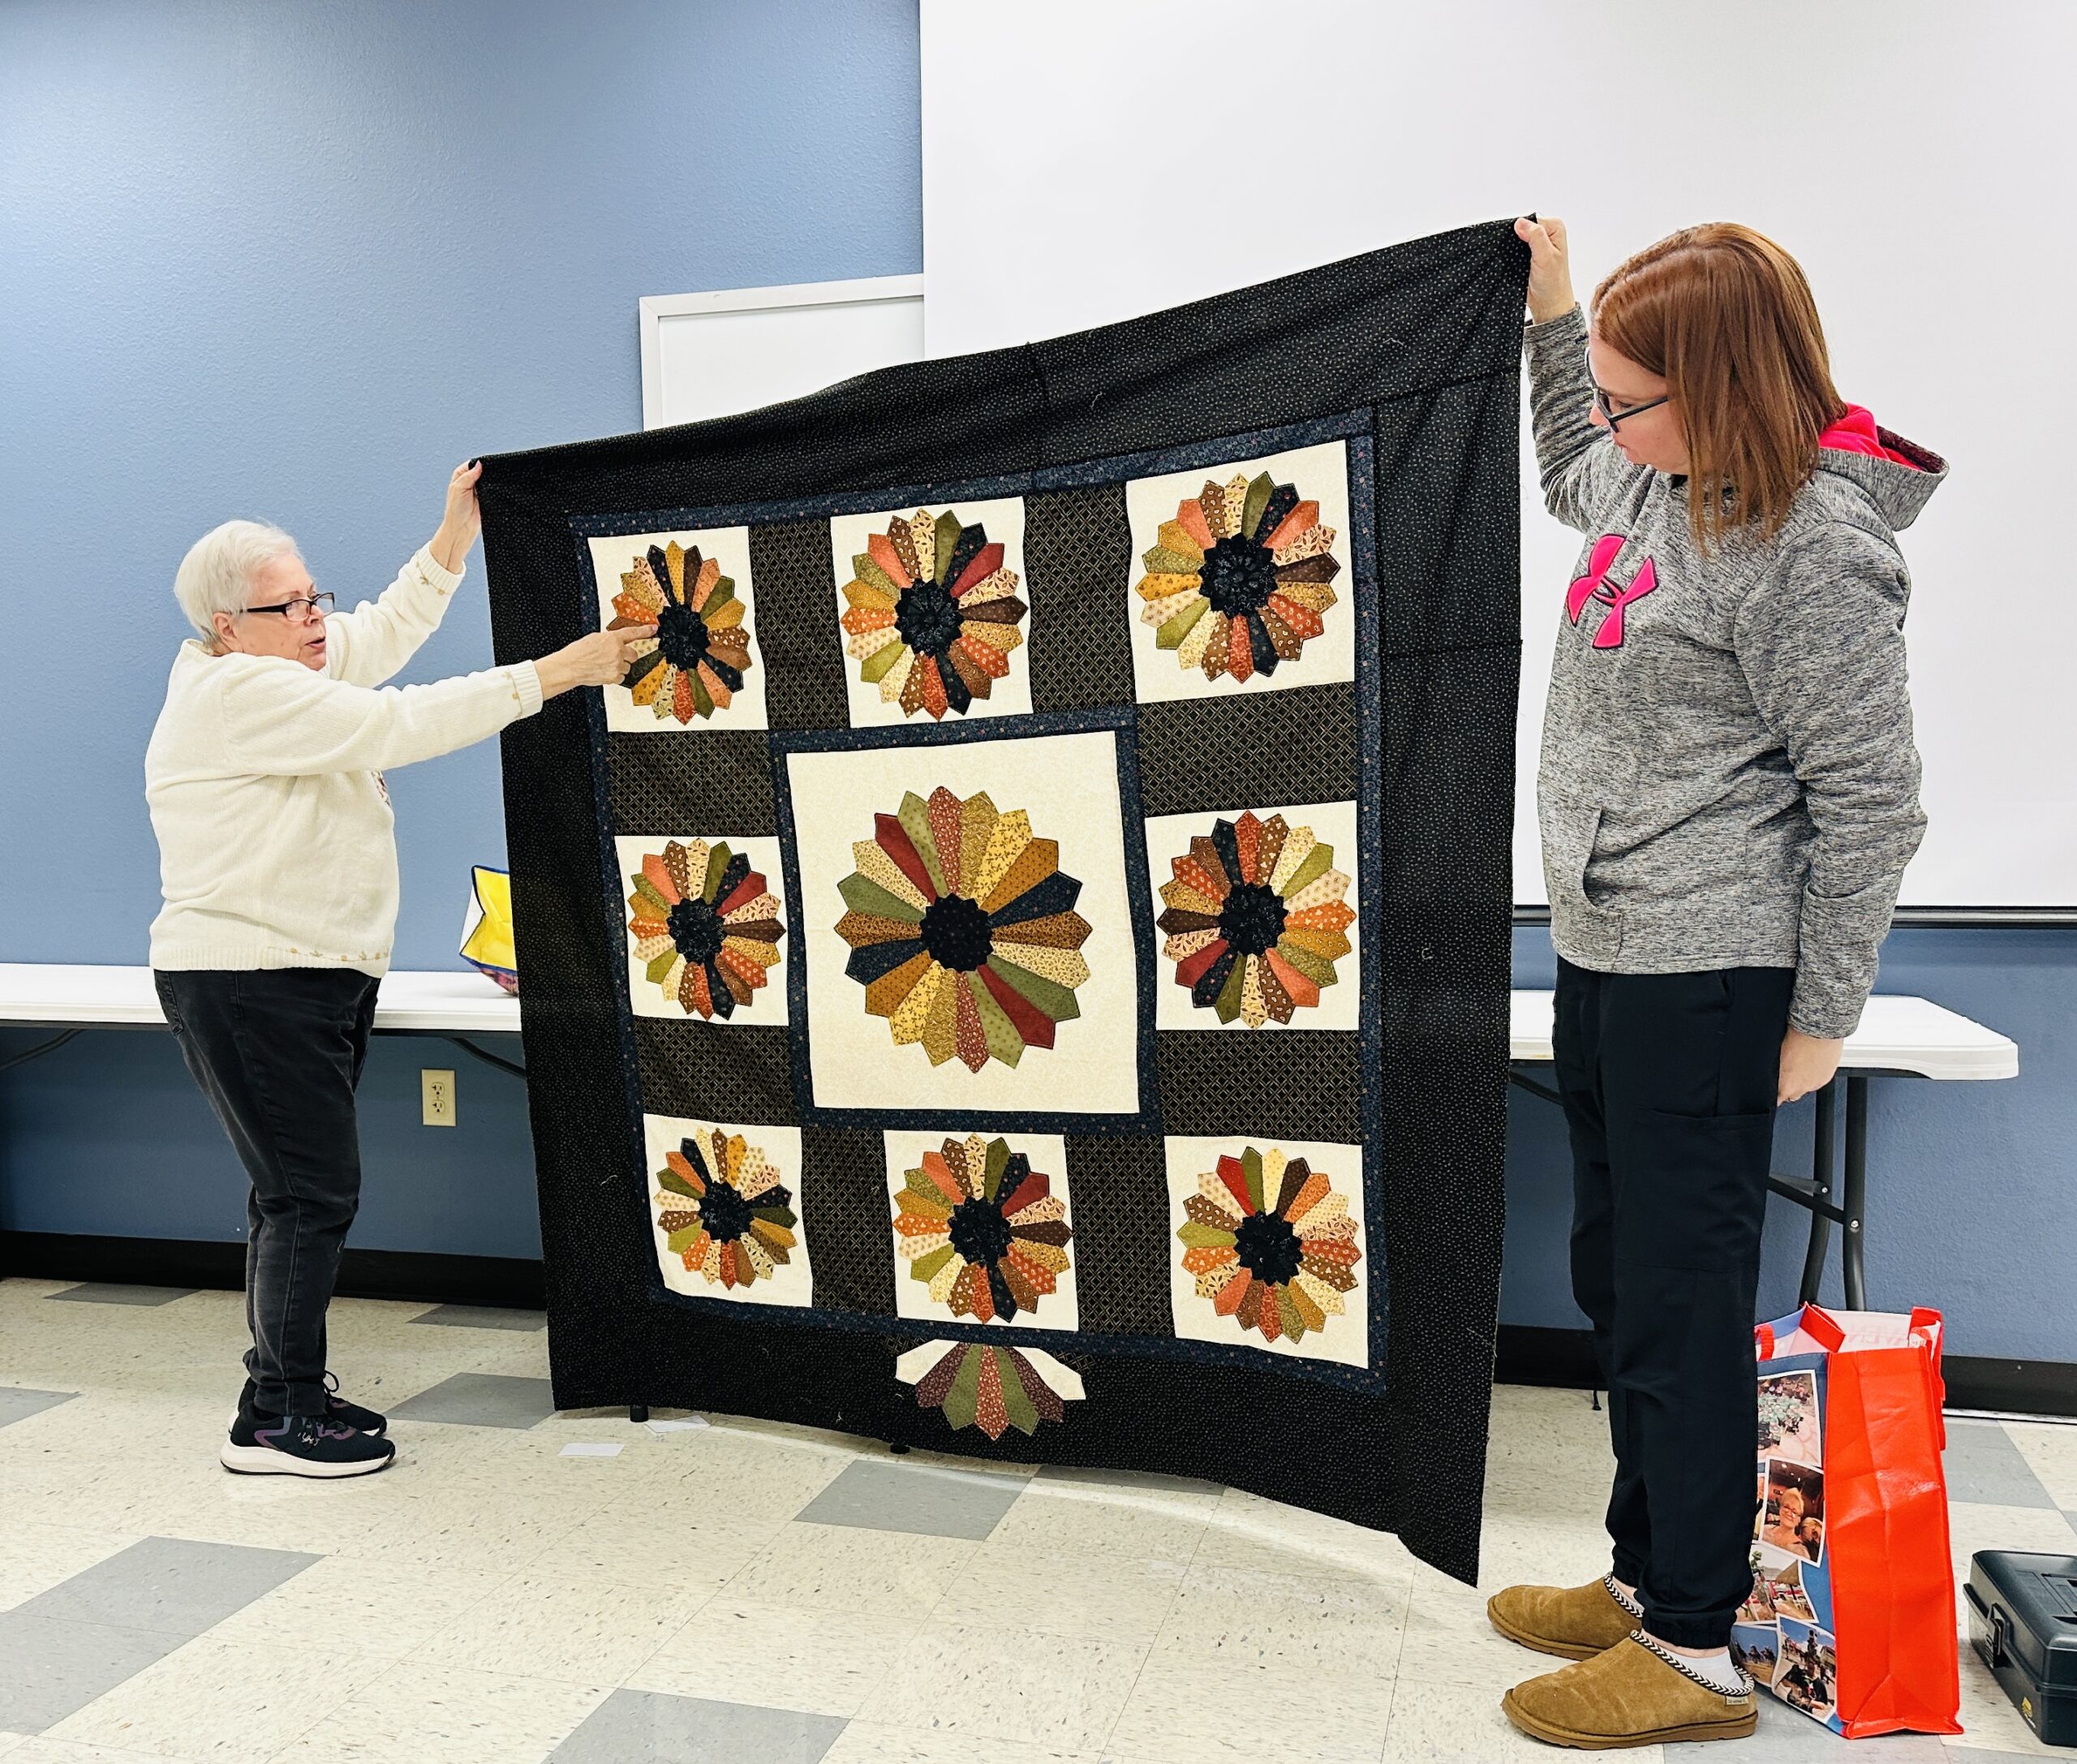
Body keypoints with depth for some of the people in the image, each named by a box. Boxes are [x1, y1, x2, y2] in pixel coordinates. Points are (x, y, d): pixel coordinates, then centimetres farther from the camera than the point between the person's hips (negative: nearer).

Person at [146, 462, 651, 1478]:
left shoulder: (281, 670, 14)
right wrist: (557, 672, -22)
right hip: (249, 985, -11)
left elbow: (388, 633, 22)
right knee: (312, 1192, -8)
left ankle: (283, 1388, 24)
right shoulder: (240, 692, -17)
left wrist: (456, 531, 17)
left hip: (315, 981, 11)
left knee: (296, 1192, 14)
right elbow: (401, 725, -23)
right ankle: (276, 1421, 2)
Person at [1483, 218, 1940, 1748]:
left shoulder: (1815, 546, -18)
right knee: (1619, 1281, 18)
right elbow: (1571, 475, 34)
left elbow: (1868, 802, -15)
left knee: (1680, 1305, 1)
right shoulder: (1662, 479, 8)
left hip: (1707, 974, -9)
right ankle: (1647, 1577, 34)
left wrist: (1821, 1017, -12)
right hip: (1606, 951, 10)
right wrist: (1550, 311, 29)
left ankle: (1695, 1651, 18)